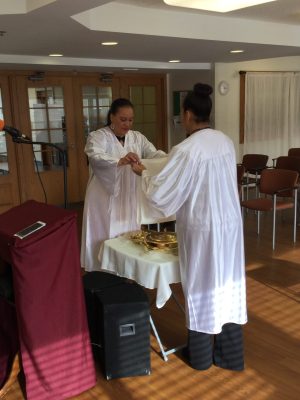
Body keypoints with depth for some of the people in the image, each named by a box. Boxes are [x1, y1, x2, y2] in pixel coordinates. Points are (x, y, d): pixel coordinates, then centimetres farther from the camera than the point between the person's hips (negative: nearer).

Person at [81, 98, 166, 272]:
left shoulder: (137, 137, 8)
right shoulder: (98, 137, -8)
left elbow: (154, 154, -3)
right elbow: (96, 158, -28)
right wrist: (120, 161, -47)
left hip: (129, 200, 5)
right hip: (105, 201, -4)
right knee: (105, 241, 2)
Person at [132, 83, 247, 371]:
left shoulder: (186, 150, -20)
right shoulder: (225, 141, 3)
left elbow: (159, 195, -17)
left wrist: (142, 172, 1)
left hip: (202, 228, -6)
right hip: (229, 223, 6)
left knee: (202, 287, 10)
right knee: (228, 285, 15)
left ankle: (200, 356, 29)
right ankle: (230, 355, 29)